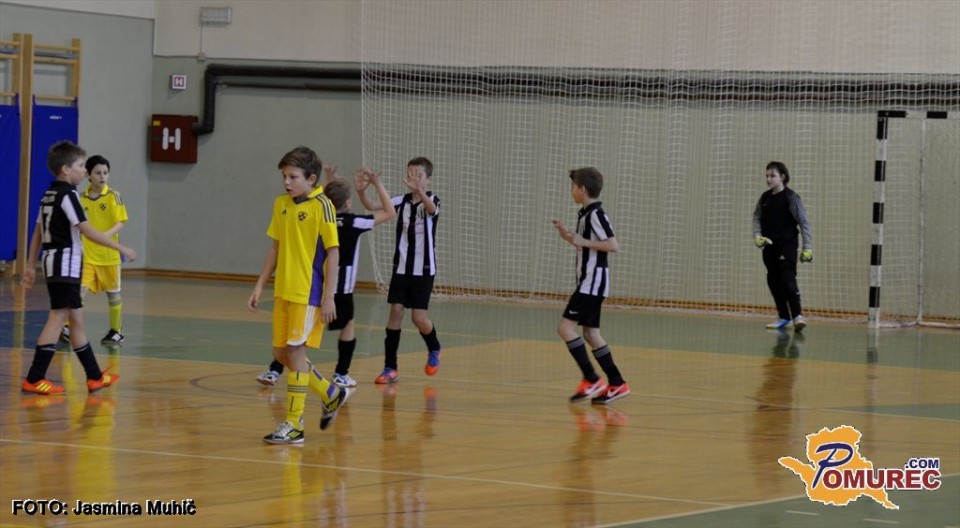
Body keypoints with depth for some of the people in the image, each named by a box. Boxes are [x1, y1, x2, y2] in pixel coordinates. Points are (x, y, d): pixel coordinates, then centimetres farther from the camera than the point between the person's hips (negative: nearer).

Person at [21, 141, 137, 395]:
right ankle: (34, 379, -16)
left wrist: (31, 265, 22)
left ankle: (95, 376, 22)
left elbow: (38, 231, 18)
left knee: (76, 317, 15)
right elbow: (86, 230, -20)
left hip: (53, 261, 10)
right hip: (65, 262, -10)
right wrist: (121, 248, -17)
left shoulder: (49, 195, 14)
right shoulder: (68, 194, -13)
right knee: (59, 317, -11)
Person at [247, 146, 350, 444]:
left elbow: (333, 252, -12)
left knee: (295, 352, -7)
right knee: (281, 353, 11)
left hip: (309, 293, -7)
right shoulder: (281, 205, 9)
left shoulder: (321, 206, -11)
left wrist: (329, 297, -15)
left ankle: (293, 425, -1)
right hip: (283, 291, 8)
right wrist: (260, 286, 14)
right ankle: (331, 395, 31)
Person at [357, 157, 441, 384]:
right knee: (396, 310, -5)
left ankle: (434, 350, 27)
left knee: (419, 317, -5)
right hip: (401, 266, 3)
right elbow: (372, 208, -10)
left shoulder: (431, 201, -8)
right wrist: (362, 191, -30)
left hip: (424, 269, -3)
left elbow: (432, 208, -34)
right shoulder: (402, 201, 2)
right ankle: (390, 368, -2)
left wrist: (420, 191, -55)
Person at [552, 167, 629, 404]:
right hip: (588, 283, 10)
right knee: (590, 333, 10)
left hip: (593, 283, -10)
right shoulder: (585, 214, 15)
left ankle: (591, 380, -12)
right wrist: (567, 235, 13)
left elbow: (613, 245, -22)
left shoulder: (596, 214, -15)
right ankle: (616, 384, 12)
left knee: (566, 327, -13)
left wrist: (583, 242, -23)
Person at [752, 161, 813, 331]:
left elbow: (804, 222, -9)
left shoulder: (791, 197, -9)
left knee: (788, 280, -18)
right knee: (773, 282, 9)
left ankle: (797, 315, -22)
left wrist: (807, 247, -14)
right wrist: (757, 235, -3)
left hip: (787, 245, -6)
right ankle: (783, 316, 19)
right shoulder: (764, 198, 8)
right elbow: (757, 217, 16)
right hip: (769, 247, 6)